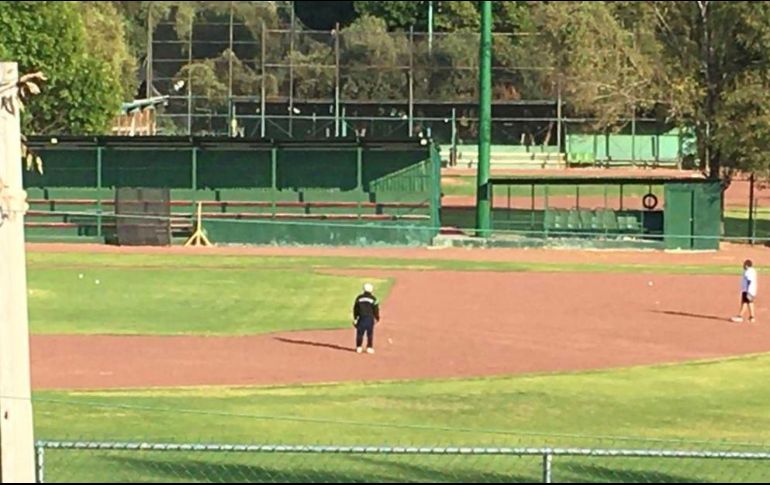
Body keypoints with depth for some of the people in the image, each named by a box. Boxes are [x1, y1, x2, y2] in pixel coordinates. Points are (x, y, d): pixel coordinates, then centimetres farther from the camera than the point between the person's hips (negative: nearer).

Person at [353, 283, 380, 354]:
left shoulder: (359, 298, 3)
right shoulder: (373, 299, -5)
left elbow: (355, 309, 6)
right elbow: (376, 310, -3)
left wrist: (355, 318, 13)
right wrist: (377, 318, 9)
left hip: (361, 318, 2)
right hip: (370, 318, -2)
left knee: (360, 333, 7)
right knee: (370, 333, 5)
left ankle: (359, 348, 7)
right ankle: (369, 348, 4)